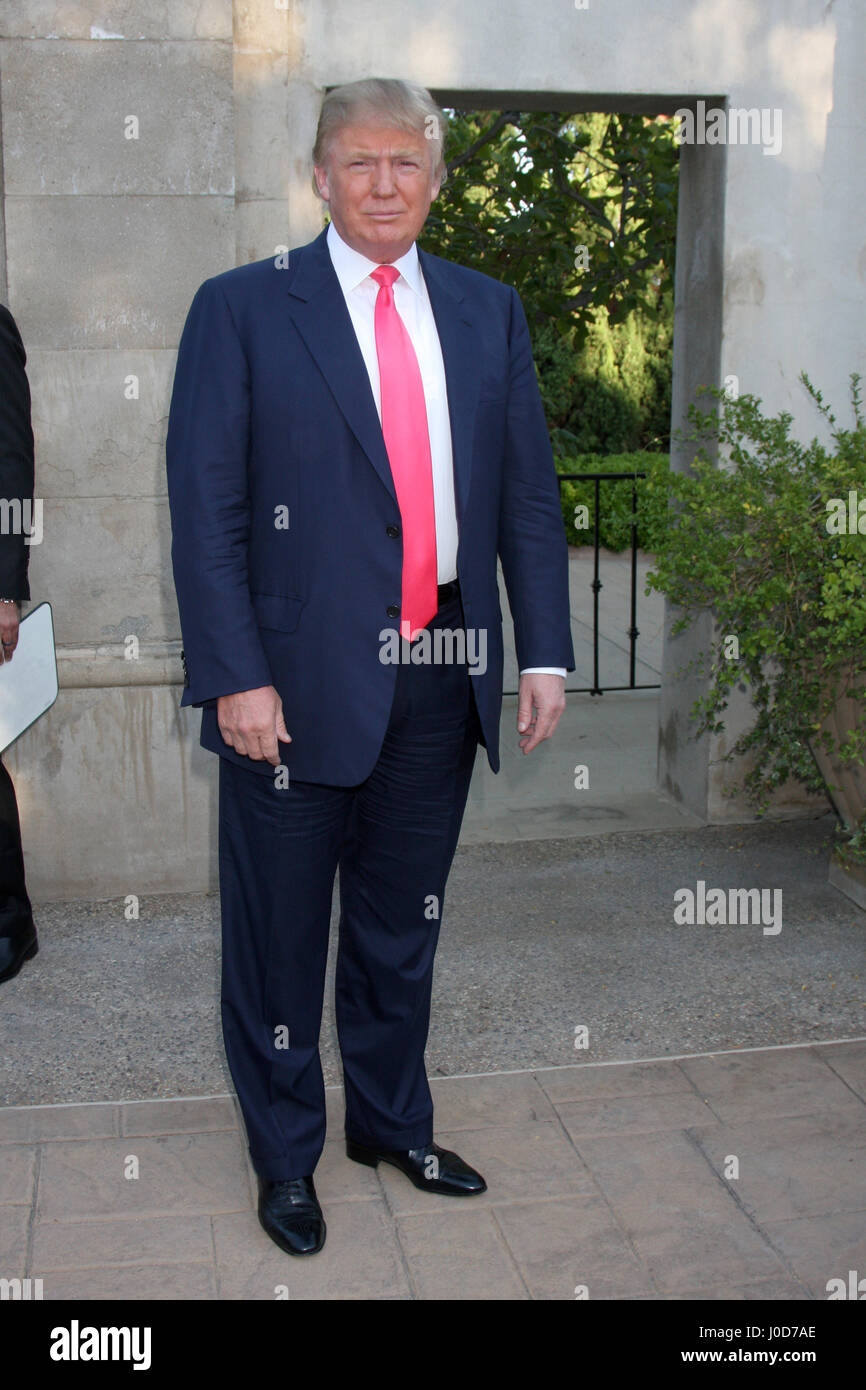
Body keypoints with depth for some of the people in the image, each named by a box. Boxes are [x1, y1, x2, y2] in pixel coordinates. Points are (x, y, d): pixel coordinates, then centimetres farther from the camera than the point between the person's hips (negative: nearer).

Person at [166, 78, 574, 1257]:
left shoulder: (488, 312, 10)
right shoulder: (242, 308, -2)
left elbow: (529, 493, 9)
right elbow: (206, 507, -7)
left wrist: (545, 652, 2)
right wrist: (235, 675, -14)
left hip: (443, 677, 4)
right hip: (302, 681, -3)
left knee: (402, 925, 18)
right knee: (280, 937, 10)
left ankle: (394, 1122, 40)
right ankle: (286, 1155, 32)